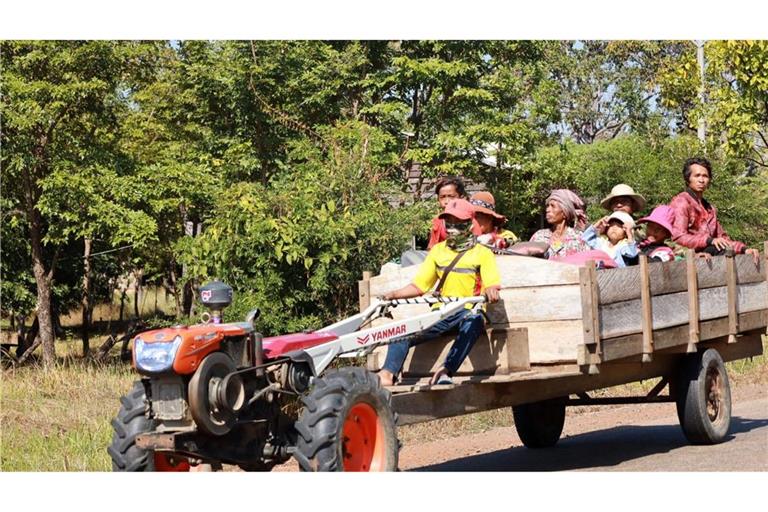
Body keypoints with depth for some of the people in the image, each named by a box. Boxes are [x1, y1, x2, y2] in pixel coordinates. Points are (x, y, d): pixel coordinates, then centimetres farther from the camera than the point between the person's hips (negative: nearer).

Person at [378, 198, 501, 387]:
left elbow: (493, 286, -7)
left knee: (473, 322, -39)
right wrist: (394, 295, 0)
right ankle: (387, 374, -33)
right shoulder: (438, 250, 18)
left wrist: (491, 292, -33)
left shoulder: (482, 253, 5)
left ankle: (445, 372, -45)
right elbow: (419, 286, 17)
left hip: (468, 311, -4)